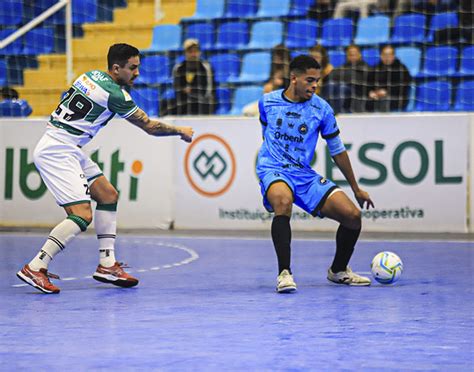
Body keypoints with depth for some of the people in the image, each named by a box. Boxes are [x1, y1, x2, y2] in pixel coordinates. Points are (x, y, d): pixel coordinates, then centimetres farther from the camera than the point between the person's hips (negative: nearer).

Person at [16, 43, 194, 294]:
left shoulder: (91, 75, 9)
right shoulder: (115, 94, -16)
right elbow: (150, 126, -5)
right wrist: (180, 131, 11)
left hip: (70, 150, 10)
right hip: (58, 152, -10)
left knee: (108, 195, 11)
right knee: (83, 215, -16)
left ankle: (106, 265, 12)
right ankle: (35, 268, -18)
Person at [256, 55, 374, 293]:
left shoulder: (321, 109, 1)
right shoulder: (268, 102, 0)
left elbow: (337, 150, 9)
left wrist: (356, 188, 13)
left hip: (305, 176, 3)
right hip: (272, 170, -3)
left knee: (352, 215, -11)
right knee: (283, 201, -39)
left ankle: (338, 271, 17)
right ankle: (284, 273, -33)